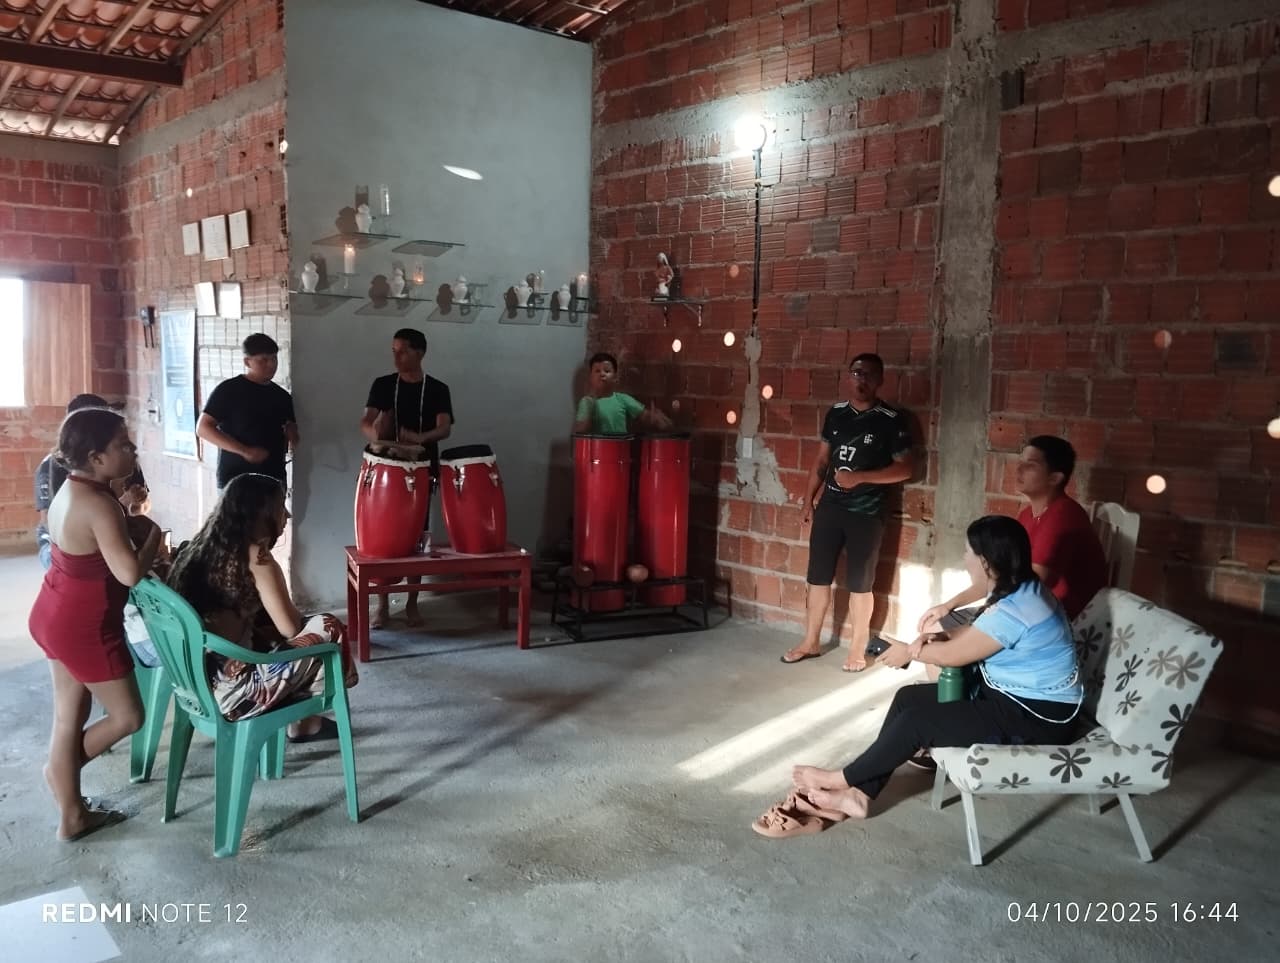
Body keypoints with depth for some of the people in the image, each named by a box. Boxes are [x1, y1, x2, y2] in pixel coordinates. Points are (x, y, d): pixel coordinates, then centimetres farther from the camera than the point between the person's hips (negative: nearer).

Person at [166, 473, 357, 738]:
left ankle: (302, 717, 30)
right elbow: (290, 628, -10)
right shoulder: (257, 559, -16)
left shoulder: (203, 546, 8)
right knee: (328, 629, 3)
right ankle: (305, 722, 21)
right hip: (227, 689, -8)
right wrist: (298, 614, 12)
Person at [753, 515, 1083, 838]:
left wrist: (910, 652, 0)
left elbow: (953, 655, -19)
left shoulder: (1013, 611, -28)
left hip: (1037, 717, -10)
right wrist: (931, 639, -4)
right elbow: (975, 632, 15)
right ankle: (858, 793, 2)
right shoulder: (1020, 588, 3)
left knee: (916, 721, -16)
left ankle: (841, 780, 4)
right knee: (908, 698, 2)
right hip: (1009, 693, 10)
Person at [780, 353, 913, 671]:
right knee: (818, 576, 10)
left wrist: (861, 477, -18)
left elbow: (905, 467, -9)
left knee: (860, 583, 4)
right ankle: (811, 642, 22)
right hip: (829, 507, 4)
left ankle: (858, 648, 19)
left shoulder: (892, 420, -8)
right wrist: (809, 499, 10)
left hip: (866, 513, -4)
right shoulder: (835, 414, 7)